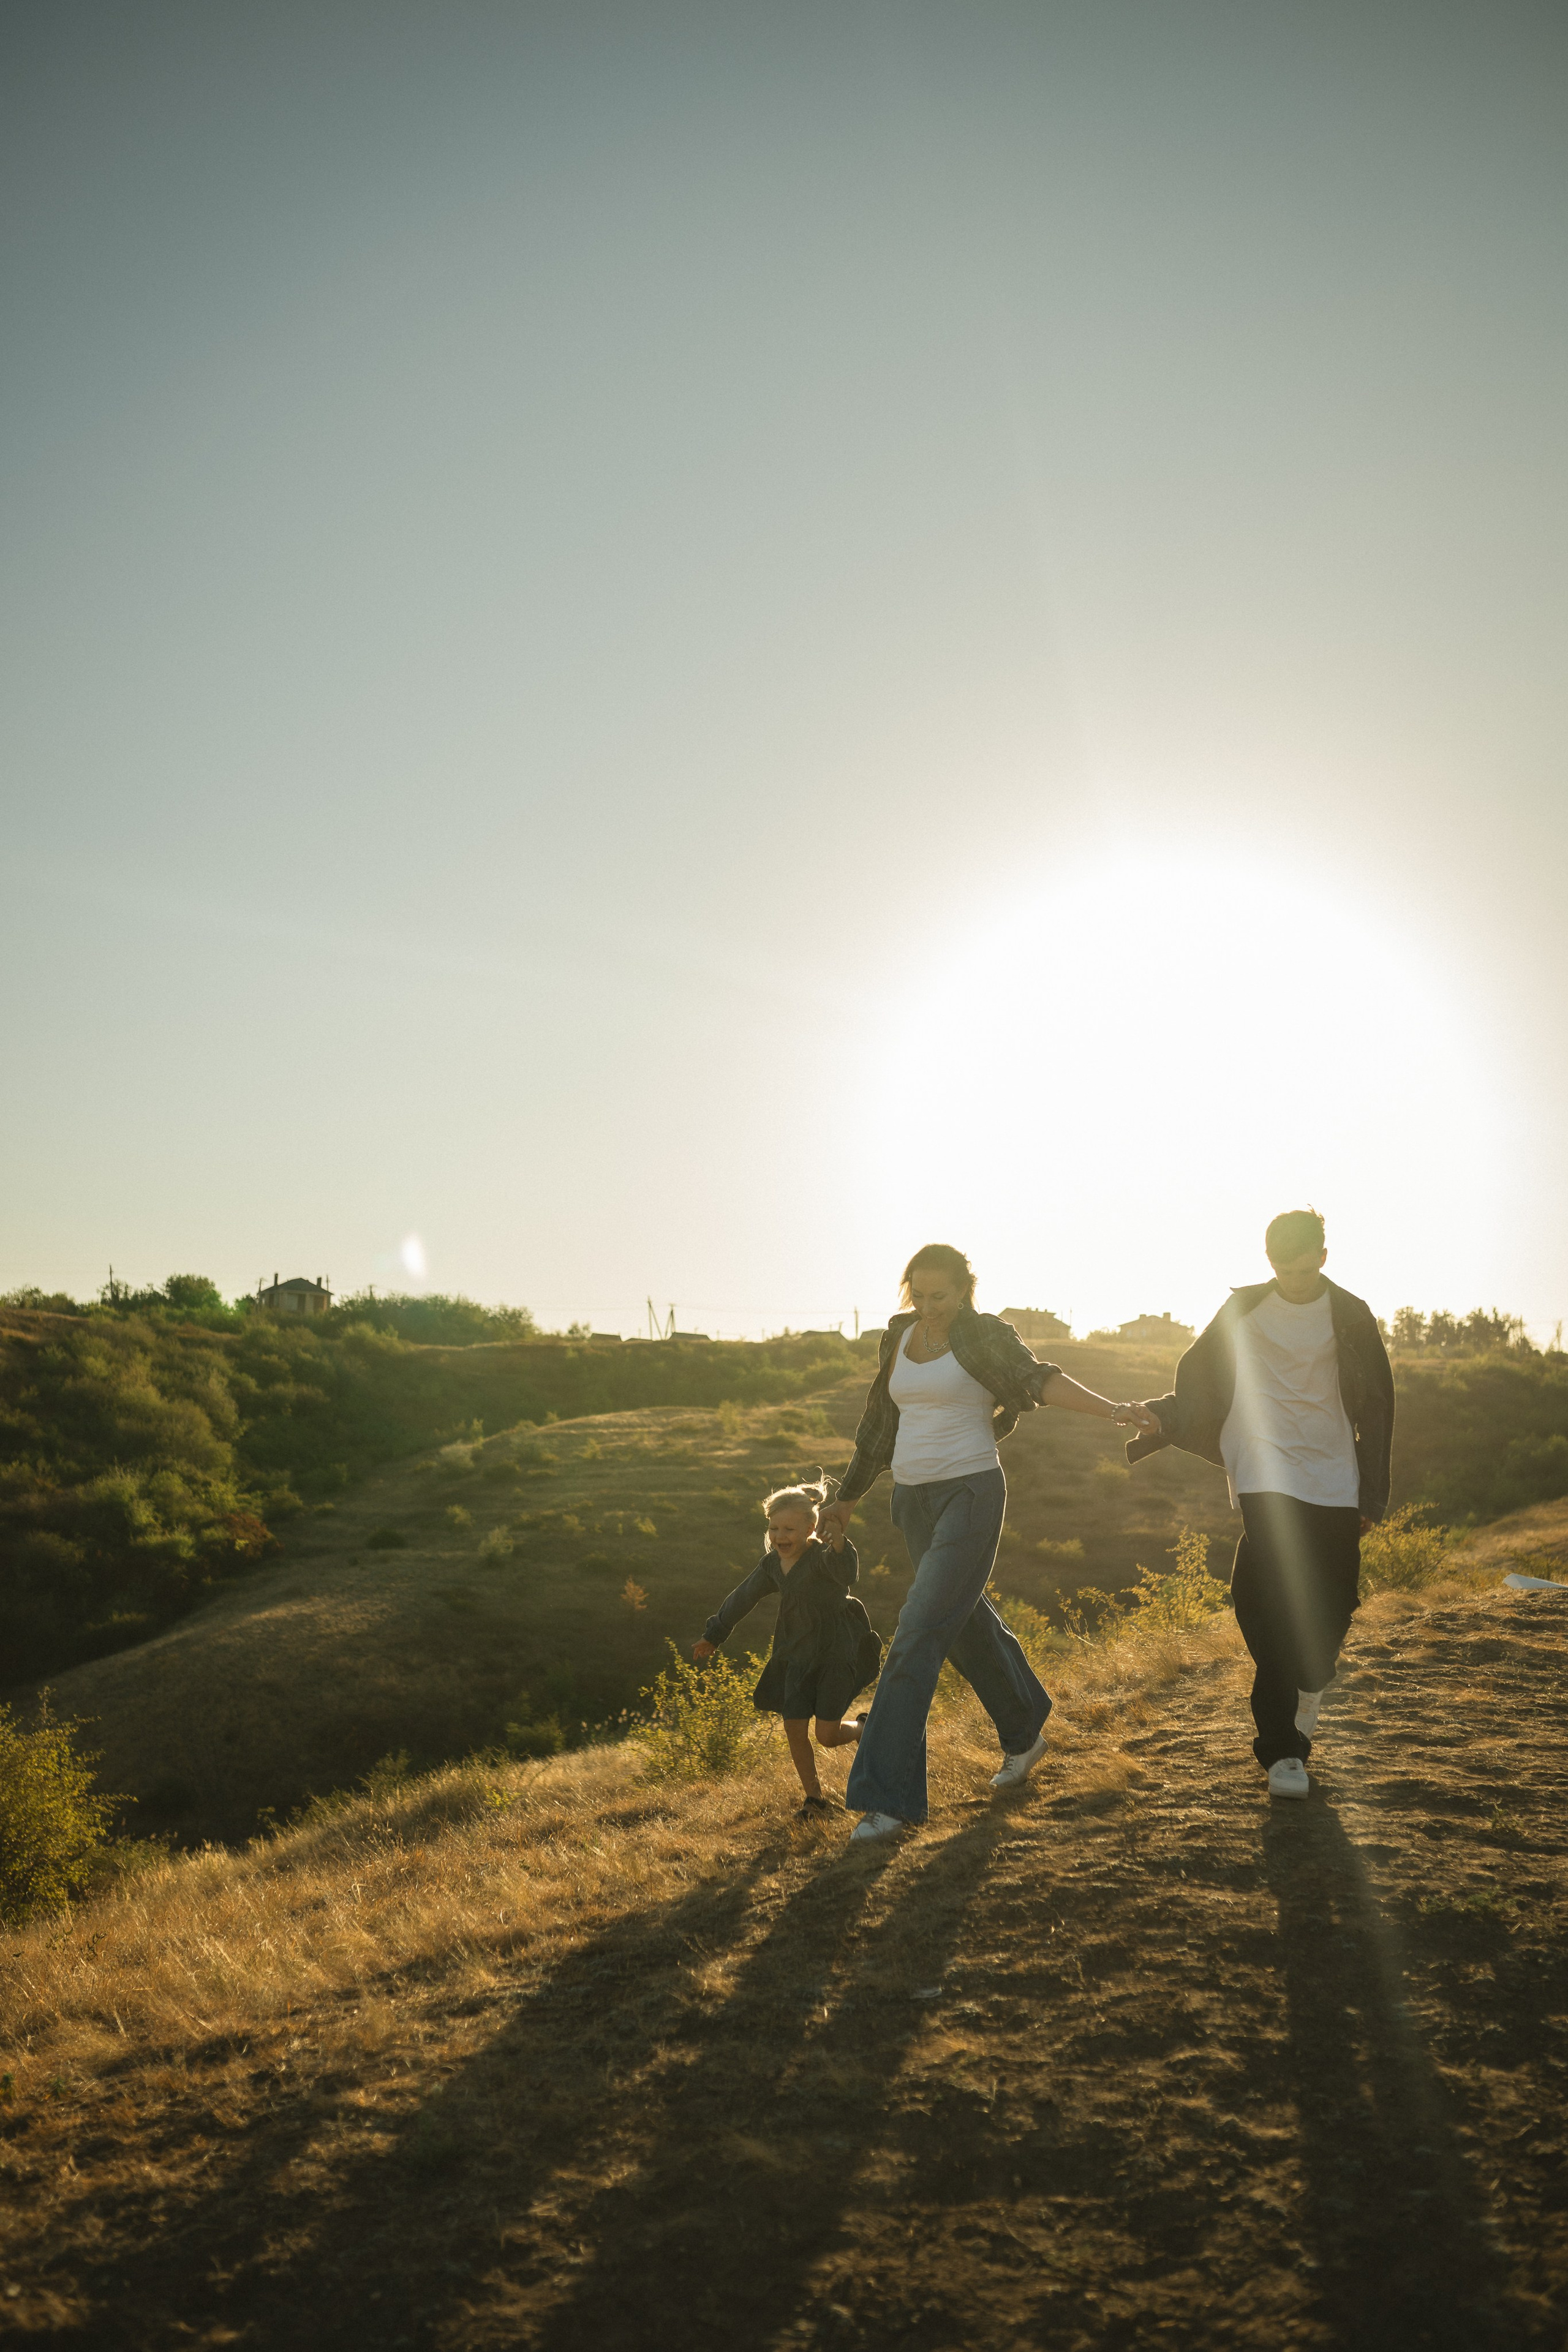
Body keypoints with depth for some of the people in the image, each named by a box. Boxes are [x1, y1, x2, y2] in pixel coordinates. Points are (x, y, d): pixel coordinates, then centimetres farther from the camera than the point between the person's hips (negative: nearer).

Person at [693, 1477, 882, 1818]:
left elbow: (847, 1575, -43)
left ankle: (865, 1730, 29)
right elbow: (742, 1599, 14)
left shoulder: (822, 1557, -20)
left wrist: (839, 1539, -59)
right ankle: (814, 1797, 20)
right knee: (795, 1729, 2)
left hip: (836, 1654, -6)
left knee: (827, 1735, -5)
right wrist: (714, 1635, 21)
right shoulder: (772, 1564, 1)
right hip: (797, 1658, 6)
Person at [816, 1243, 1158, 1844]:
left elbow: (1040, 1380, -23)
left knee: (919, 1634, -13)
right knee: (966, 1625, 19)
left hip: (970, 1495, -7)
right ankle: (1025, 1733, 42)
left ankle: (888, 1795, -9)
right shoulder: (900, 1336, 9)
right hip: (914, 1500, 7)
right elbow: (883, 1422, 18)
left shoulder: (985, 1336, -8)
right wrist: (849, 1498, 23)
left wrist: (1111, 1409, -40)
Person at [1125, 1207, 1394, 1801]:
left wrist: (1371, 1498, 6)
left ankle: (1301, 1716, 27)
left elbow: (1376, 1407, 9)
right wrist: (1158, 1419, -14)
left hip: (1334, 1482, 2)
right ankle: (1282, 1749, -10)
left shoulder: (1350, 1317, 5)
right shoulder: (1244, 1311, 3)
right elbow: (1198, 1381, 6)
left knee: (1330, 1609, 2)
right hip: (1265, 1478, -2)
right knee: (1272, 1605, -14)